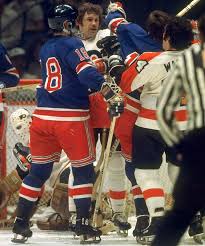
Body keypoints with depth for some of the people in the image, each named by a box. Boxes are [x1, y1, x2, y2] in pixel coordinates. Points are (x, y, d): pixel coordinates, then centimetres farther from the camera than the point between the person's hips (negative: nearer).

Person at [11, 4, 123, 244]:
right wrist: (111, 93, -29)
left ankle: (20, 224, 9)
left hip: (43, 115, 7)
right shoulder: (72, 44, -7)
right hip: (71, 116, -7)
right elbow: (87, 73, -21)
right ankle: (83, 224, 3)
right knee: (83, 169, 5)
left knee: (39, 170, 12)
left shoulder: (45, 48, 17)